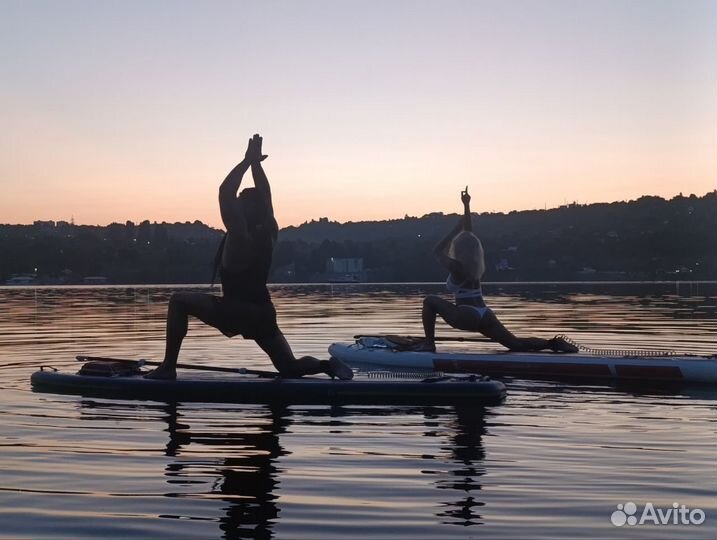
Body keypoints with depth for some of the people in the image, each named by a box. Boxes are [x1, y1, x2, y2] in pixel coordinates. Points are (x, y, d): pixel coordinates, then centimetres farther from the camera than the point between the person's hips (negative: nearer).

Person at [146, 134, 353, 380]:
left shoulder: (240, 237, -16)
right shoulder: (270, 232, 3)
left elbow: (225, 193, -19)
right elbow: (264, 195, 16)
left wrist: (248, 161, -14)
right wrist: (255, 162, 14)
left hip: (236, 313, -7)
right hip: (263, 315, 7)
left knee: (179, 301, 2)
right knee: (292, 369, 15)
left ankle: (169, 367, -2)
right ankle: (328, 364, -12)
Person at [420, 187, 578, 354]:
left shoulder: (456, 267, -7)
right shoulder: (476, 266, 13)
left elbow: (438, 250, 2)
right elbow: (469, 235, 19)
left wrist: (456, 228, 5)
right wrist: (466, 205, 23)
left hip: (465, 316, -7)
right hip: (485, 316, 7)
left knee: (430, 301, 6)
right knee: (516, 344, 5)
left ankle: (429, 343, -2)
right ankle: (553, 343, -14)